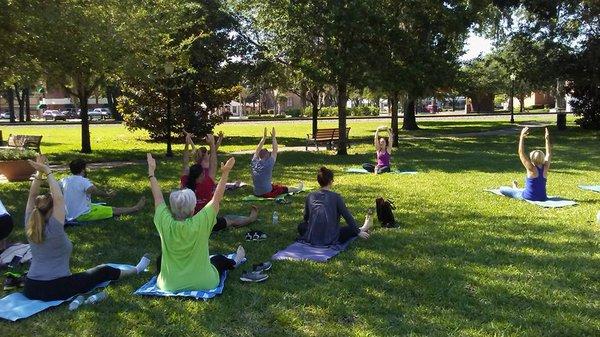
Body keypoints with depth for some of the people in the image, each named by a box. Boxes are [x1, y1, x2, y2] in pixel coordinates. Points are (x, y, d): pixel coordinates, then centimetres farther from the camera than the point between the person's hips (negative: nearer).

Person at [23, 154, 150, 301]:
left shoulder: (30, 228, -2)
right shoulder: (53, 230, -19)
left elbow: (32, 196, 4)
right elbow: (59, 198, -23)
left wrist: (39, 173, -3)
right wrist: (47, 172, -19)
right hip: (57, 289, -5)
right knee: (104, 271, 16)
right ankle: (136, 270, 31)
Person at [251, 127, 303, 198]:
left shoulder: (254, 163, -4)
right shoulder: (268, 164, -18)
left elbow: (258, 150, 10)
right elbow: (275, 151, -8)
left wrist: (264, 137, 13)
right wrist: (273, 137, 1)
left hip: (256, 194, 6)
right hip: (267, 194, -6)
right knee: (284, 189, 20)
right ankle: (297, 189, 45)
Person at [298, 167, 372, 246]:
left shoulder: (310, 197, 4)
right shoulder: (336, 197, -5)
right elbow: (347, 216, 0)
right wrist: (358, 232, 13)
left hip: (311, 239, 2)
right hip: (331, 239, -2)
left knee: (301, 226, 30)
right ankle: (363, 229, 49)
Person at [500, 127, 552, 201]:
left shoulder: (532, 169, -19)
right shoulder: (545, 168, -5)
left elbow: (521, 153, -19)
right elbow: (549, 153, 8)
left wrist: (522, 137, -18)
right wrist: (547, 139, 11)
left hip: (529, 197, -6)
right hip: (542, 197, 6)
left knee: (502, 189, 10)